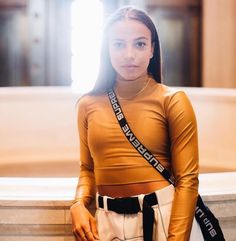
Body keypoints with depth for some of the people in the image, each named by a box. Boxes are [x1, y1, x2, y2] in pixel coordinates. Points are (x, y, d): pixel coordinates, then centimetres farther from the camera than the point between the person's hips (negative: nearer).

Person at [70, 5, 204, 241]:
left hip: (164, 216, -3)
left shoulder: (173, 102, -8)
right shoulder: (88, 105, 3)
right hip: (107, 221, 3)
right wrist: (78, 205, -7)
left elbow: (187, 178, -11)